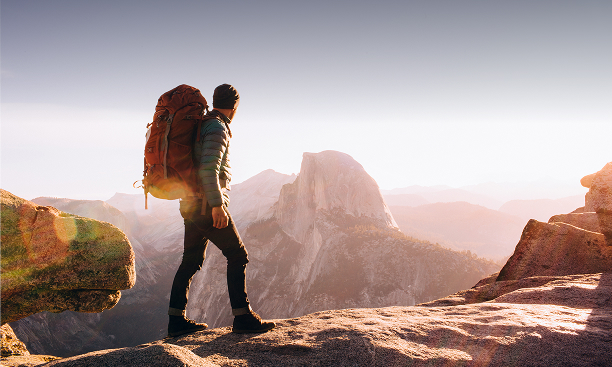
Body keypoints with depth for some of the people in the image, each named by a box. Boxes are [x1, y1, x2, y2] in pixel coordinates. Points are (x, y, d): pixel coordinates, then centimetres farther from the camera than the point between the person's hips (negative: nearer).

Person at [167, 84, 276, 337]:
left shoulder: (199, 126, 18)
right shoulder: (217, 129, -12)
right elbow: (208, 169, -26)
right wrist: (217, 205, -25)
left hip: (191, 206, 9)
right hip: (207, 206, -9)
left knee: (192, 261, 13)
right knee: (237, 256, -1)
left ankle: (176, 320, 16)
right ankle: (242, 317, 0)